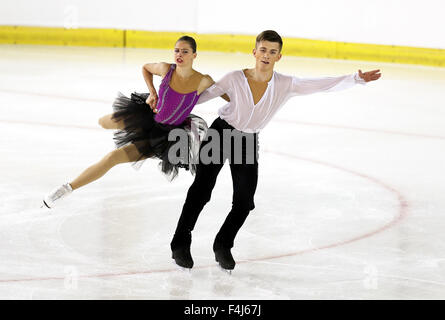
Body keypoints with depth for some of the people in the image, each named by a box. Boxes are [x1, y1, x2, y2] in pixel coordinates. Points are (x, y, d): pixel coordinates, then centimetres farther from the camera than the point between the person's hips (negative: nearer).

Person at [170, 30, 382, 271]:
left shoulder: (285, 85, -13)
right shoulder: (235, 79, -17)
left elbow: (325, 85, -14)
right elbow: (205, 94, -4)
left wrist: (357, 78, -23)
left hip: (248, 142, 3)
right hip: (221, 133, -3)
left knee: (244, 202, 0)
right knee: (201, 190, -11)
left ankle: (223, 246, 22)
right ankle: (180, 244, 2)